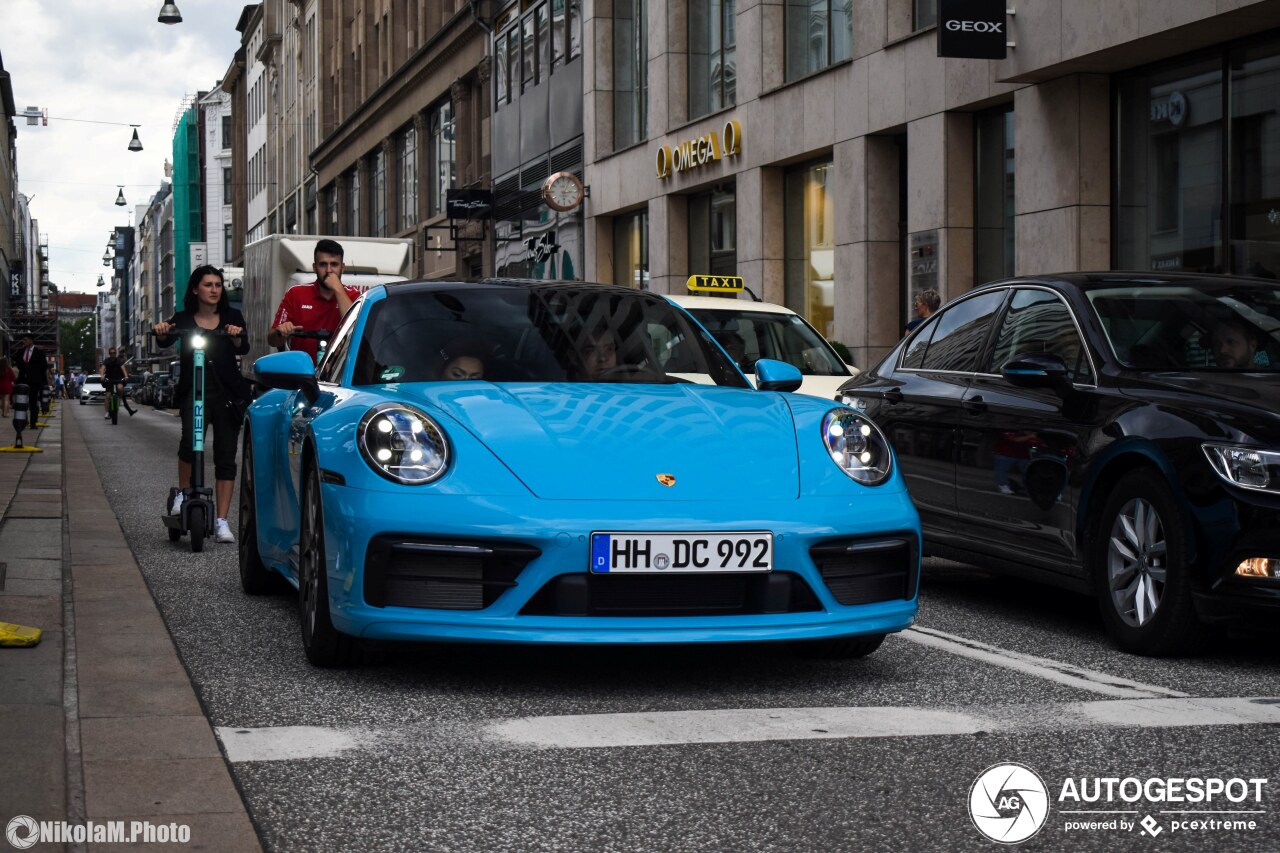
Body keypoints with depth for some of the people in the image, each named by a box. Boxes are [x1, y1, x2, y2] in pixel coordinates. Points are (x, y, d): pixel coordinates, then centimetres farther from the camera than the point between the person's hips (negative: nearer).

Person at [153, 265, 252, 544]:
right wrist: (161, 333, -35)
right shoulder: (183, 319, 3)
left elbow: (244, 349, -10)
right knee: (190, 440, -26)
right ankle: (183, 495, -2)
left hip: (227, 394, 2)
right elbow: (165, 342, -13)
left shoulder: (232, 317, 5)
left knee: (226, 456, 2)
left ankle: (221, 521, 7)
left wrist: (236, 337, -31)